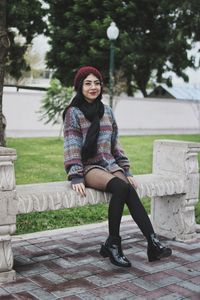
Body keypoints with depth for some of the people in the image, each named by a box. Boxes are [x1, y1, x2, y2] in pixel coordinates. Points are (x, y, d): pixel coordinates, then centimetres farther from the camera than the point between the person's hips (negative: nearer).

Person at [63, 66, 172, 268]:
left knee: (127, 189, -28)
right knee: (121, 187, -32)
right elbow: (71, 147, -8)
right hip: (89, 167, -4)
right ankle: (113, 244, -22)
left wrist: (126, 171, 11)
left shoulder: (107, 111, 16)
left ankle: (153, 244, -34)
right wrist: (76, 178, -18)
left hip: (110, 164, 4)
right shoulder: (73, 113, 0)